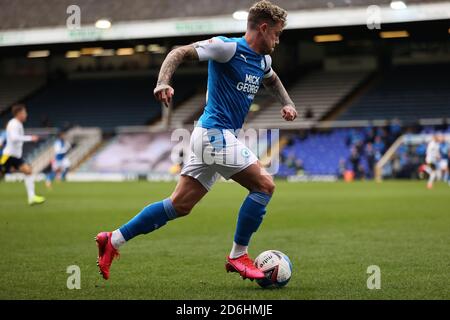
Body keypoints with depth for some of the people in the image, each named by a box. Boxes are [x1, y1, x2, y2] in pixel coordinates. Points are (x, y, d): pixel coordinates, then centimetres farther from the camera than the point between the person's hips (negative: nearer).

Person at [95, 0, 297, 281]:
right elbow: (180, 53, -14)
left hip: (216, 137, 9)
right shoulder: (228, 47, -11)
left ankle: (113, 240, 11)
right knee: (264, 185, -9)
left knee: (180, 205, 8)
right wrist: (163, 82, -30)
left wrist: (287, 103, 21)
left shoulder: (262, 60, 15)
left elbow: (272, 80, 38)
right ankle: (238, 256, 1)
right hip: (216, 133, -9)